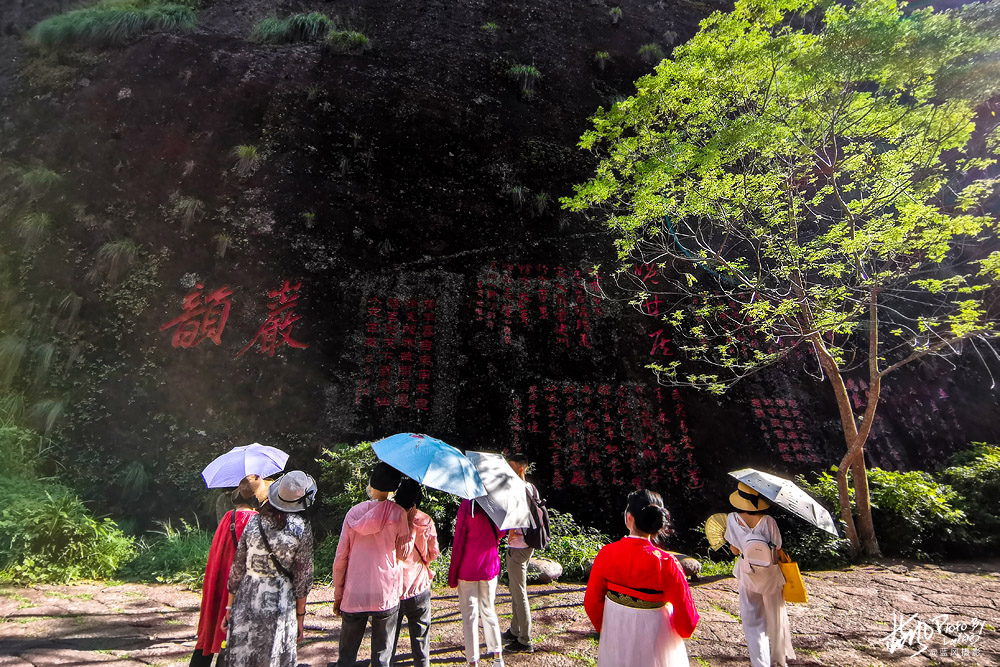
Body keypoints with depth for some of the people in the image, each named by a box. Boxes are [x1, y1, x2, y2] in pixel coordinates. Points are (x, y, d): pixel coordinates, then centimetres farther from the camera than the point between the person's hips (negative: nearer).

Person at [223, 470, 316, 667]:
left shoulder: (255, 522, -2)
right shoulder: (301, 528, -11)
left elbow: (238, 568, 4)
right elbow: (302, 579, -7)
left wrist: (229, 607, 15)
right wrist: (300, 618, 3)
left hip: (246, 601, 3)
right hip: (279, 605, -3)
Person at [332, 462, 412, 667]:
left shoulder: (354, 512, -2)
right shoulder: (397, 513, -9)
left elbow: (340, 557, 0)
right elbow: (403, 553, -4)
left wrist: (338, 594, 10)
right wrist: (410, 526, 6)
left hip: (353, 595, 2)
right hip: (386, 596, -2)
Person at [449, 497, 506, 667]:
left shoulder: (467, 505, -17)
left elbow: (459, 541, -13)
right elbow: (500, 534, 7)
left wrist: (452, 574, -4)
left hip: (468, 570, -4)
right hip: (490, 567, 4)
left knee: (469, 615, 8)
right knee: (488, 611, 19)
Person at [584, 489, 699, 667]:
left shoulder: (606, 554, -19)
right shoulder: (665, 563, -26)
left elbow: (592, 602, -7)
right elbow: (686, 619, -17)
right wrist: (684, 630, 7)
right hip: (654, 646, -1)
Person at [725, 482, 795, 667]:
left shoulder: (732, 519, -16)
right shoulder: (768, 521, -20)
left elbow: (734, 549, -6)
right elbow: (777, 550, -13)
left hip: (747, 576, -1)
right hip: (770, 576, 1)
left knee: (752, 621, 10)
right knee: (775, 617, 22)